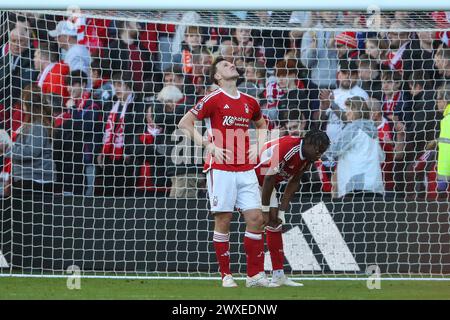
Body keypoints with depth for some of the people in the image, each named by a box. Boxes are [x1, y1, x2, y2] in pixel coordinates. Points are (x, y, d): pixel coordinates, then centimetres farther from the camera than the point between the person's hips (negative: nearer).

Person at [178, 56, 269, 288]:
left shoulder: (250, 102, 13)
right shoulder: (214, 99, -3)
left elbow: (261, 125, 33)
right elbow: (184, 123, -3)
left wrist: (258, 148, 15)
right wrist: (210, 147, -8)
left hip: (246, 169, 5)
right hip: (221, 168, -5)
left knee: (256, 218, -3)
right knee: (223, 220, -2)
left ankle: (255, 275, 4)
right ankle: (226, 275, 6)